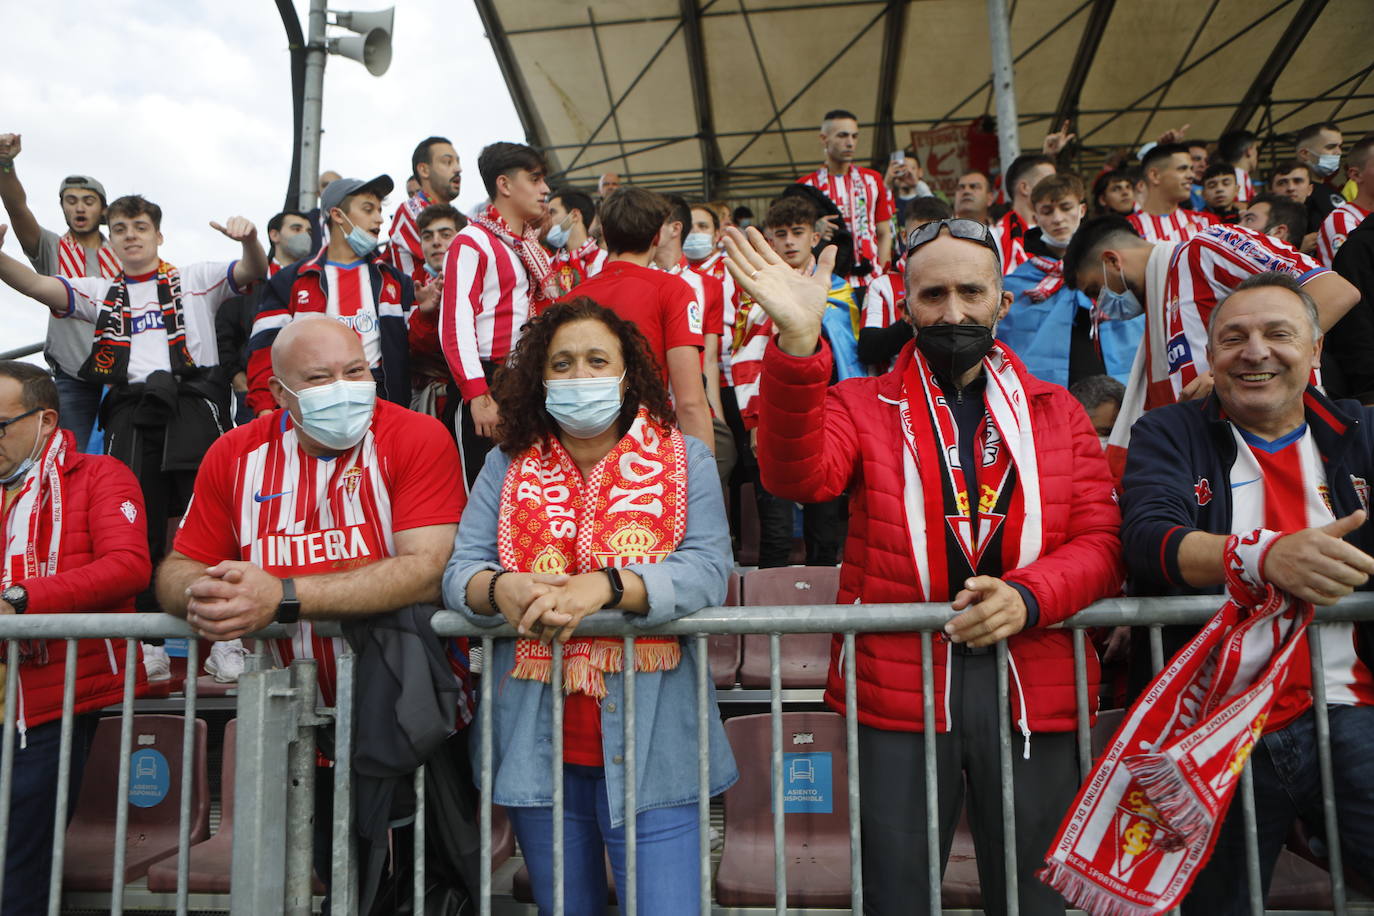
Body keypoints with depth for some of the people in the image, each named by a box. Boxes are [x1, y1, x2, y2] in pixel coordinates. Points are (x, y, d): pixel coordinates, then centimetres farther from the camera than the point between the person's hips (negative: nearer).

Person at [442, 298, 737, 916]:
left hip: (650, 745, -2)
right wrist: (500, 588, -23)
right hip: (536, 746, 3)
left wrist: (603, 586, -28)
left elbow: (707, 572, -13)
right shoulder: (508, 466, 8)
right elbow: (458, 569, 0)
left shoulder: (684, 461, 1)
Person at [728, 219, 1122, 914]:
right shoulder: (862, 405, 4)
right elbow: (799, 475, -17)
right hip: (899, 685, -1)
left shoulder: (1057, 411, 11)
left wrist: (1027, 596, -16)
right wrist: (798, 345, -30)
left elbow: (1101, 541, 4)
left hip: (1031, 688, 2)